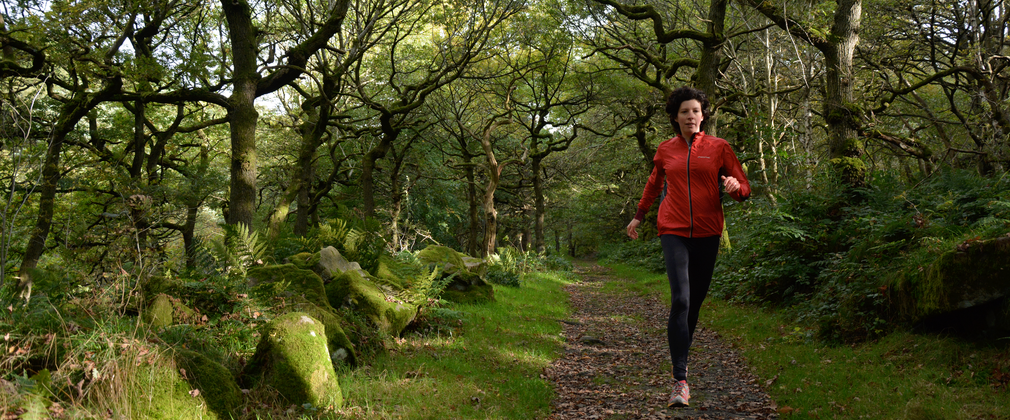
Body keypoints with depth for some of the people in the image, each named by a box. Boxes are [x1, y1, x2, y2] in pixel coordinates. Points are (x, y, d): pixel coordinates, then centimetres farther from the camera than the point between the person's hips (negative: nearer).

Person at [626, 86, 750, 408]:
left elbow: (744, 189, 5)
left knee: (696, 300, 8)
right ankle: (680, 380, -16)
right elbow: (654, 183, 26)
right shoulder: (665, 150, 8)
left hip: (707, 233, 1)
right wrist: (639, 215, 34)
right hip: (674, 232, -1)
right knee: (680, 300, -15)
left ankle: (681, 353, 33)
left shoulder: (719, 148, 3)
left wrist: (735, 186, -19)